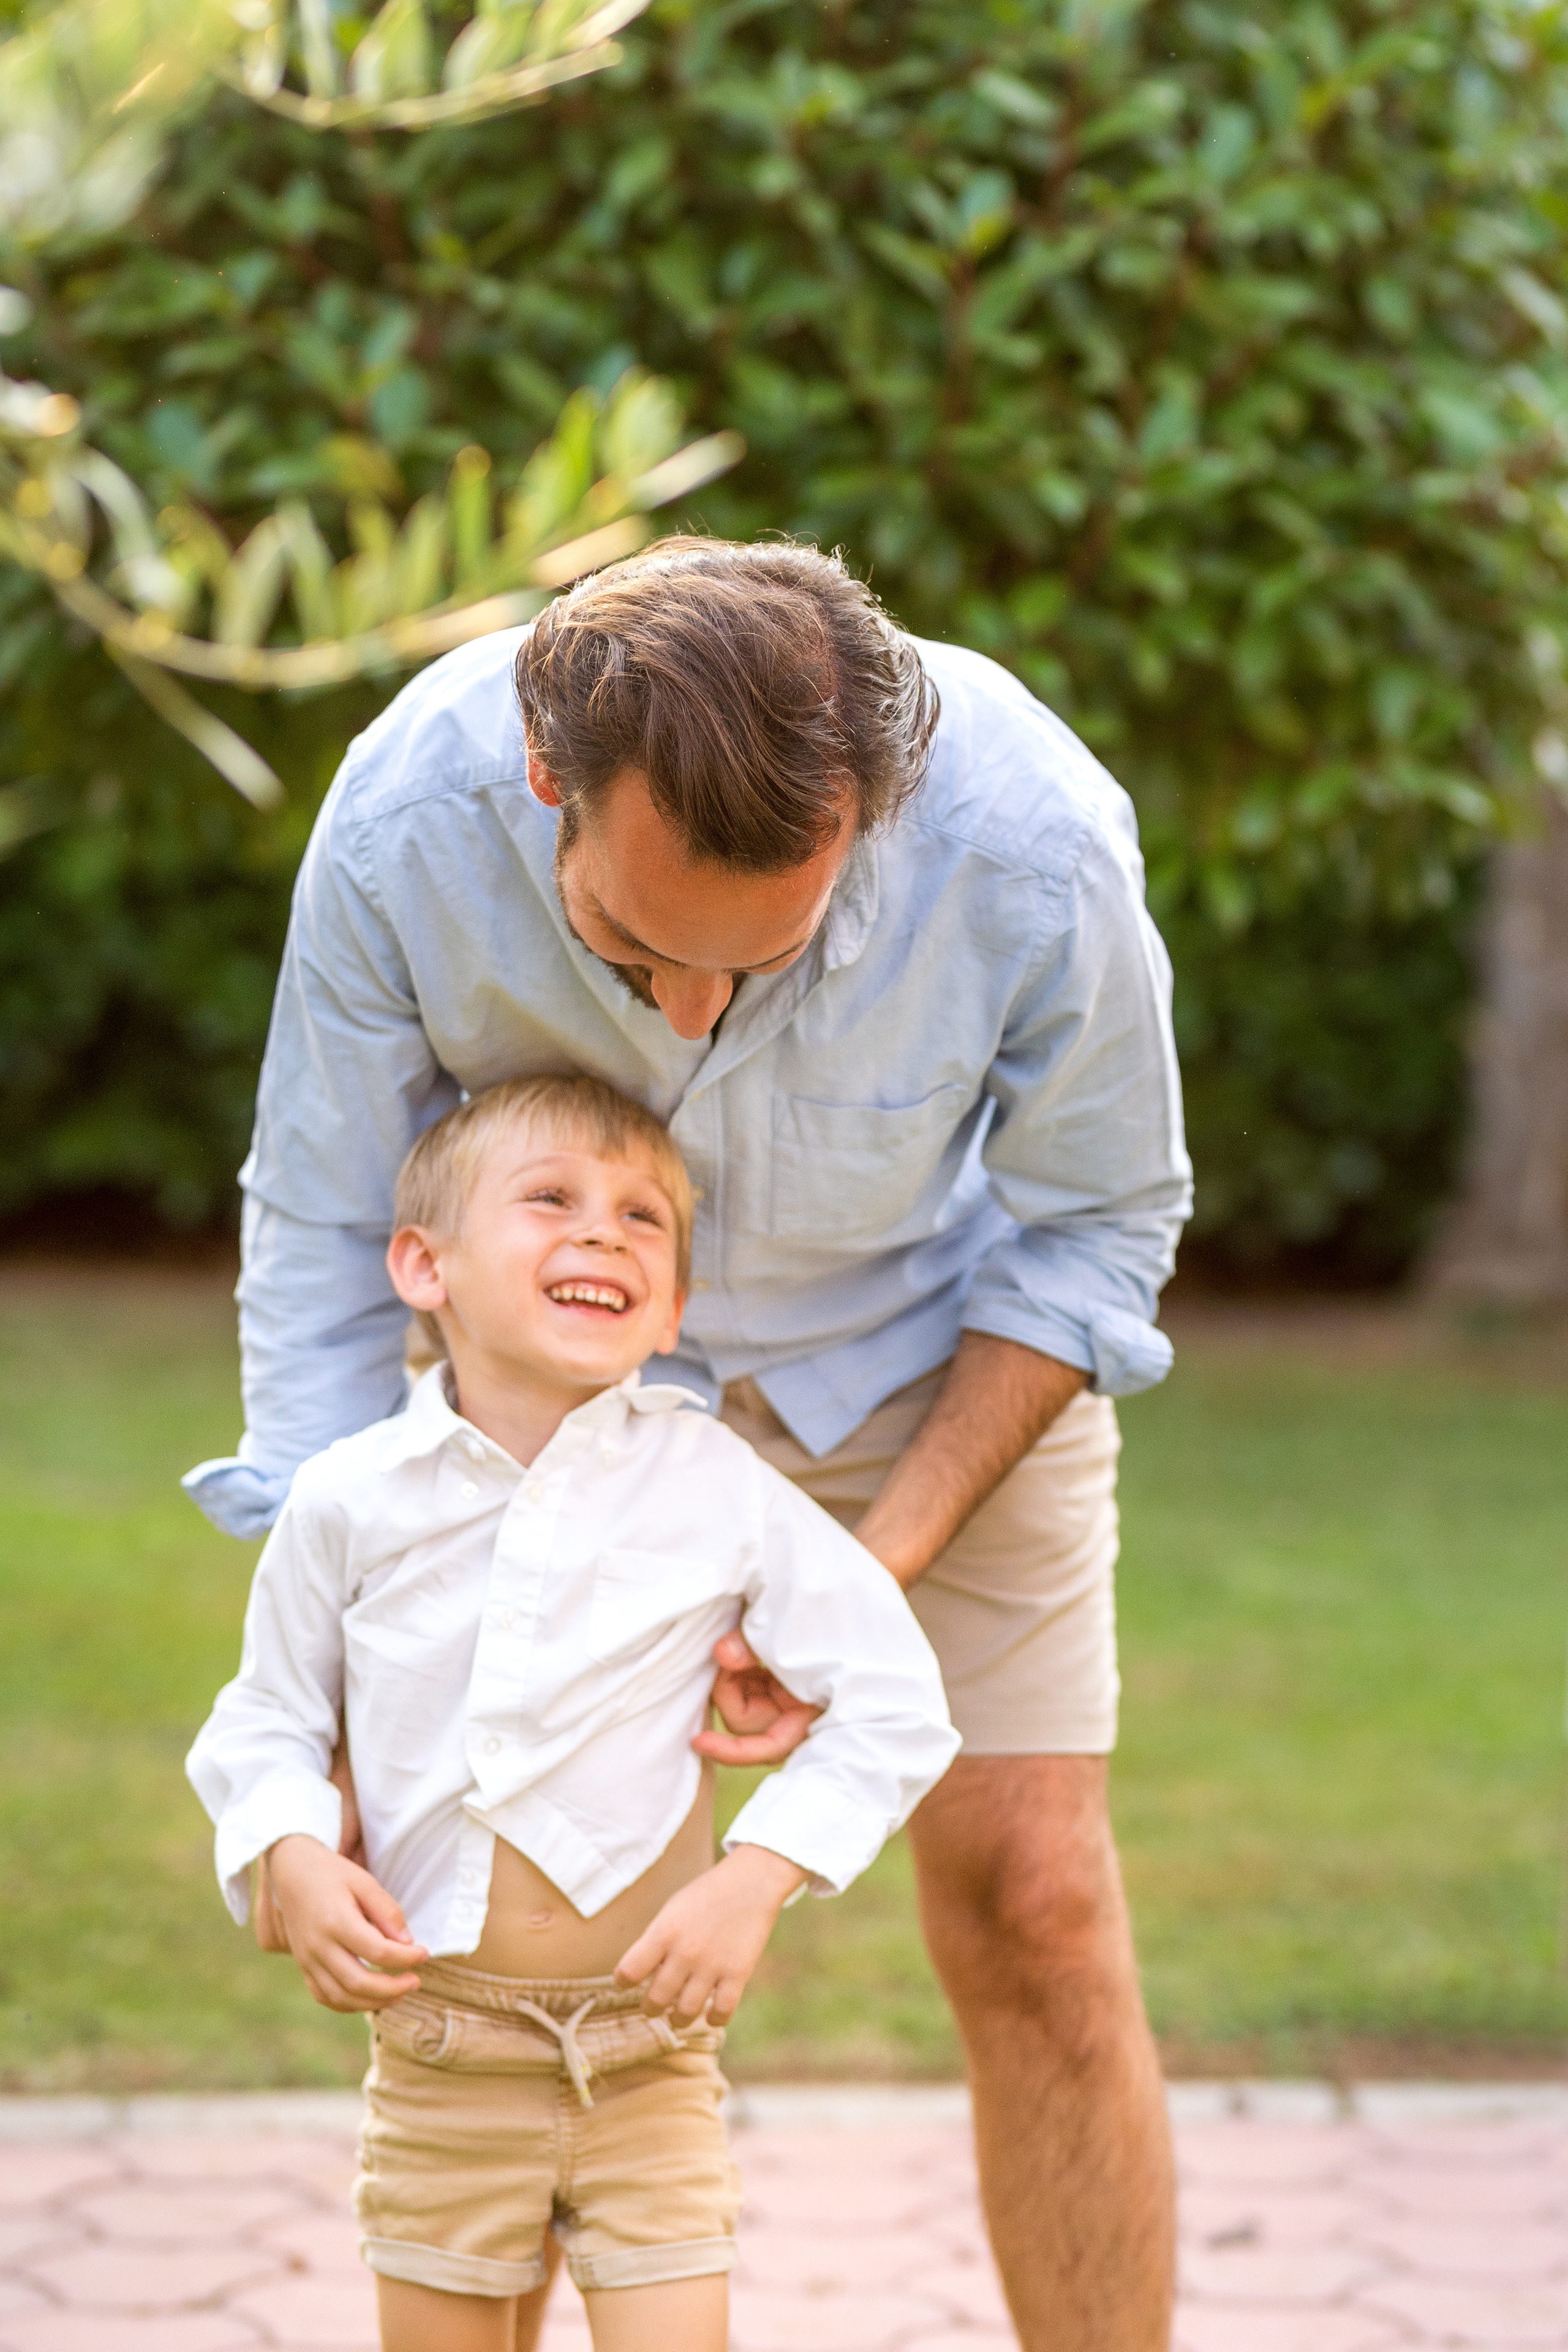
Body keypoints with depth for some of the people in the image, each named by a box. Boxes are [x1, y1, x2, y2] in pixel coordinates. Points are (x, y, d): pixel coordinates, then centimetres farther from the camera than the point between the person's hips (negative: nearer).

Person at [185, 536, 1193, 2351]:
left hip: (939, 1348, -1)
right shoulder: (405, 824, -32)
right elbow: (324, 1238, -17)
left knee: (1029, 1906, -7)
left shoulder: (1036, 842, -35)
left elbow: (1091, 1229, -15)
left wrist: (883, 1565, -22)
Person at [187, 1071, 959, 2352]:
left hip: (649, 2061, -1)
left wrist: (757, 1877, -12)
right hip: (438, 2062, 1)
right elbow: (268, 1716, 8)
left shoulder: (717, 1487, -7)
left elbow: (894, 1700, -3)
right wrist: (293, 1858, -10)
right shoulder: (351, 1501, -4)